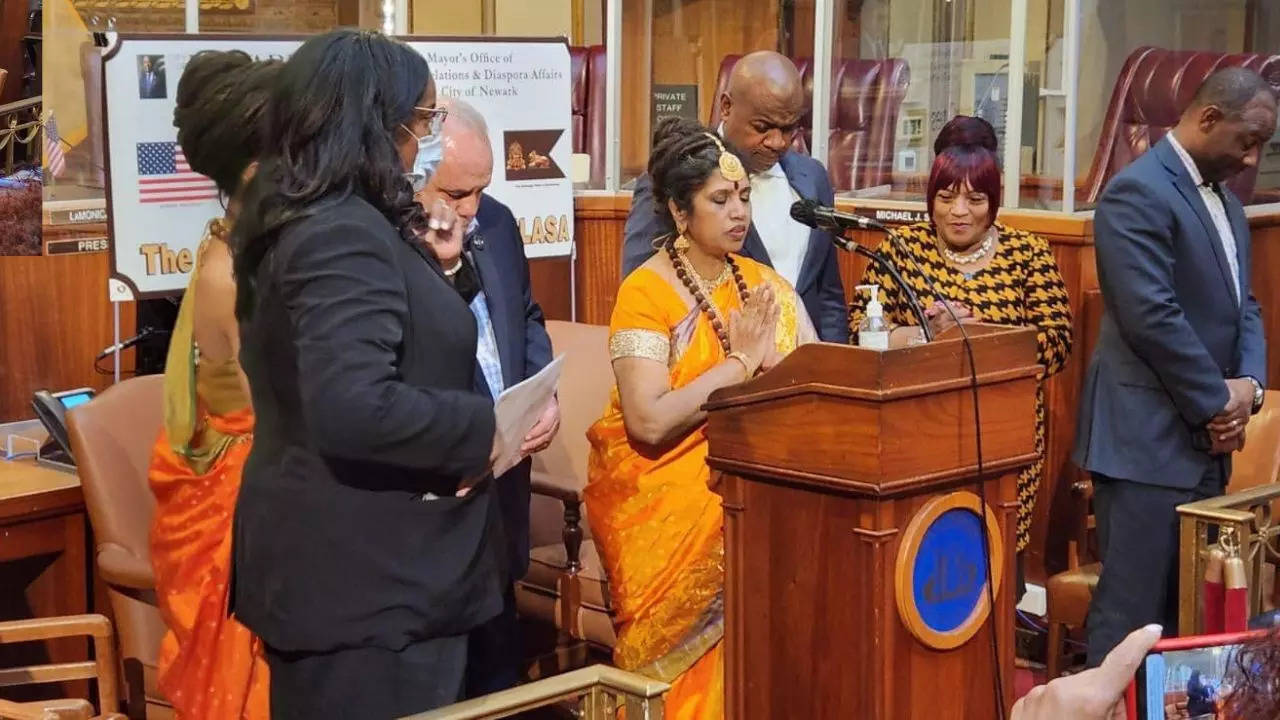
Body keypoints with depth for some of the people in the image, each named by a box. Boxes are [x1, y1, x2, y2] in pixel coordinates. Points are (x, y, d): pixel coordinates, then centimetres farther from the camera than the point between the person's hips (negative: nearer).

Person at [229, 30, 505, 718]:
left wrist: (421, 264, 11)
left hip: (334, 560, 10)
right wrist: (484, 427, -20)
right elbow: (353, 409, -31)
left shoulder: (301, 220, 10)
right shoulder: (343, 233, -21)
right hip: (366, 574, -10)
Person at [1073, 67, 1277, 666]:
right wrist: (1218, 402, -12)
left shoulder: (1225, 201, 17)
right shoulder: (1138, 193, -12)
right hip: (1148, 439, -9)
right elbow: (1153, 318, -19)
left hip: (1206, 439, 9)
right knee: (1135, 612, -4)